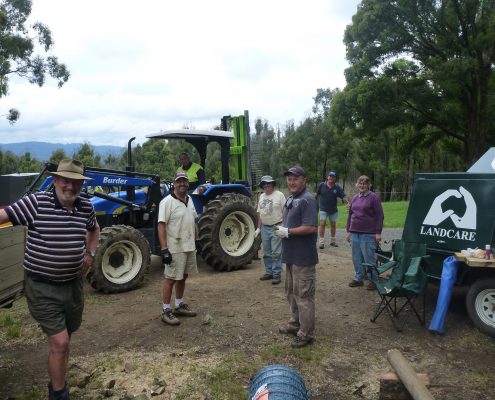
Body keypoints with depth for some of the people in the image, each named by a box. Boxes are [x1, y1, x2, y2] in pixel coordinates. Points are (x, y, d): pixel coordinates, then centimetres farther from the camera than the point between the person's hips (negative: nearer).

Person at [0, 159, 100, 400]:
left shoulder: (86, 207, 0)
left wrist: (90, 254, 8)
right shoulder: (36, 202, -16)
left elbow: (94, 230, 19)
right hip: (41, 287, -5)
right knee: (59, 342, -6)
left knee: (63, 339, 21)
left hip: (73, 284, 6)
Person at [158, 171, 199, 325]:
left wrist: (196, 240, 16)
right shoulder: (167, 202, -14)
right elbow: (161, 226, -18)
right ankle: (166, 311, 12)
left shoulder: (189, 200, 9)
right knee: (171, 279, 1)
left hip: (189, 247, 7)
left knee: (183, 277, 16)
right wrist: (164, 249, -23)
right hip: (175, 249, -7)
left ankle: (179, 305, 30)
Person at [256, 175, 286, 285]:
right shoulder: (261, 196, 11)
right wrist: (258, 227, 13)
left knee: (276, 253, -2)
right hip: (265, 228, 6)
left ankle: (276, 274, 6)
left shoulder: (279, 195, -7)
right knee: (266, 253, 14)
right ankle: (269, 272, 26)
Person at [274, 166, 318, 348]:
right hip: (291, 255, 10)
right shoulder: (290, 199, 14)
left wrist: (288, 232, -18)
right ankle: (295, 323, 35)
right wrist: (281, 229, 5)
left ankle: (306, 333, 9)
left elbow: (311, 227, -24)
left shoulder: (307, 200, -16)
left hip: (303, 257, -10)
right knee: (291, 292, 20)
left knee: (303, 295, -1)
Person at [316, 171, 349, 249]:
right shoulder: (322, 185, -5)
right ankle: (322, 242, -4)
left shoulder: (337, 188, -3)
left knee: (333, 225, 11)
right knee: (322, 224, -10)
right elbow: (317, 195, 6)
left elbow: (343, 196, -8)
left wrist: (347, 203, -24)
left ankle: (332, 241, 26)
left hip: (333, 210, 2)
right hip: (323, 209, -2)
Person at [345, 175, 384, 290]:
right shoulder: (355, 198, 12)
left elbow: (379, 215, -6)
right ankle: (358, 278, 24)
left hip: (368, 234, -6)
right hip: (354, 233, 6)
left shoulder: (373, 197, -5)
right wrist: (348, 231, 14)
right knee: (357, 258, 11)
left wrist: (378, 232, -11)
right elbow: (350, 214, 17)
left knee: (369, 258, 0)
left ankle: (373, 280, 13)